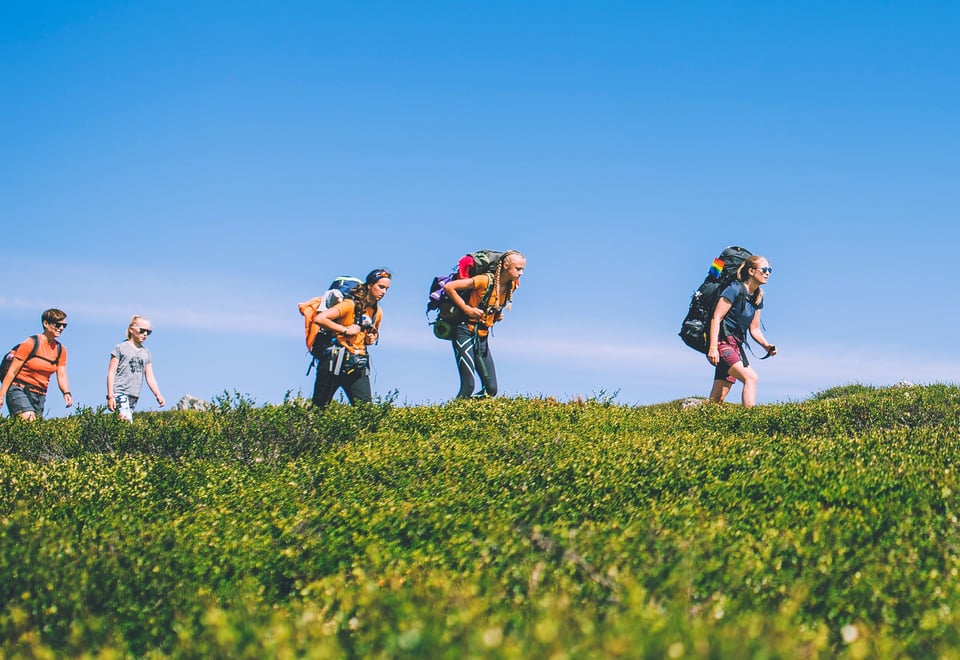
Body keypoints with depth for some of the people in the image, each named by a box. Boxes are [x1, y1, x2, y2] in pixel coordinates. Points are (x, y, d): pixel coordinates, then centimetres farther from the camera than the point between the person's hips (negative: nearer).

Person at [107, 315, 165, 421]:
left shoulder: (146, 352, 18)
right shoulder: (121, 348, 3)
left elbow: (150, 377, 18)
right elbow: (111, 372, 0)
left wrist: (158, 395, 4)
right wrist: (110, 396, -9)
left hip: (134, 395, 6)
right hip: (120, 392, -6)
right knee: (126, 420, -22)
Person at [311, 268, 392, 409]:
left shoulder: (378, 312, 11)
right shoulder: (350, 304, -11)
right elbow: (319, 319, -21)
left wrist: (373, 338, 8)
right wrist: (345, 330, -20)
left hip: (358, 367, 6)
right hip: (335, 362, -6)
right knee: (319, 408, 0)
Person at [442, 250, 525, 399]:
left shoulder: (511, 286, 4)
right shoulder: (486, 281, -17)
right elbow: (449, 287, -16)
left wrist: (498, 316, 5)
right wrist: (466, 308, -15)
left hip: (483, 337, 7)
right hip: (466, 332, -7)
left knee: (491, 389, 1)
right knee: (468, 386, -16)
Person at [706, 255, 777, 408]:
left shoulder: (758, 297, 14)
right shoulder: (735, 289, -10)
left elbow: (754, 329, 19)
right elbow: (716, 318, -15)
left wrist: (766, 346, 0)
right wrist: (713, 347, -23)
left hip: (736, 346, 9)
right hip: (722, 342, -8)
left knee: (718, 398, 3)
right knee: (751, 378, -23)